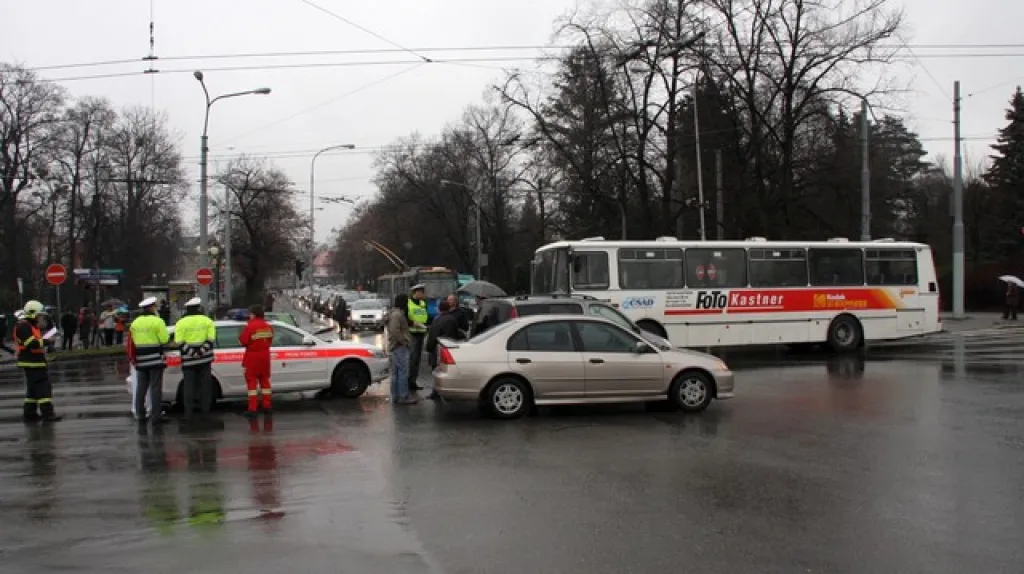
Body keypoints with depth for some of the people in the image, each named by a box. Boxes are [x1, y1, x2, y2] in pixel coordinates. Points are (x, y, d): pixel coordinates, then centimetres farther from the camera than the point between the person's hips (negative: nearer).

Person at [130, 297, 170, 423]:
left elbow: (133, 342, 11)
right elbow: (164, 340, -13)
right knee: (155, 388, -3)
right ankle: (155, 415, -4)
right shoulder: (157, 321, -10)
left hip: (141, 360, 6)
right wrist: (170, 338, 7)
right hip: (155, 359, -6)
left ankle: (140, 414, 14)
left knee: (141, 388, 11)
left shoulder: (135, 323, 10)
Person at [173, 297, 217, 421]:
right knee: (205, 386, 8)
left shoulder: (181, 323, -1)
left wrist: (192, 352, -13)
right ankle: (205, 412, 9)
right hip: (204, 359, 1)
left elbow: (179, 343, -10)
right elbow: (211, 340, -6)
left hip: (189, 360, -1)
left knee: (189, 387, 4)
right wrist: (201, 351, -12)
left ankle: (188, 414, 1)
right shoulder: (207, 321, 3)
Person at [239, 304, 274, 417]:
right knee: (265, 380, 14)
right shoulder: (268, 326, 5)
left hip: (252, 357, -6)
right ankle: (267, 406, 16)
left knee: (252, 382, -2)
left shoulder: (250, 326, -18)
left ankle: (253, 409, -6)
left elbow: (242, 341, -16)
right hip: (265, 356, 6)